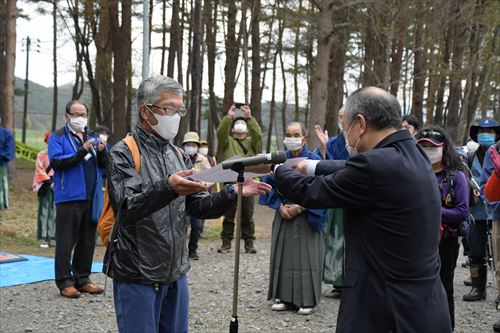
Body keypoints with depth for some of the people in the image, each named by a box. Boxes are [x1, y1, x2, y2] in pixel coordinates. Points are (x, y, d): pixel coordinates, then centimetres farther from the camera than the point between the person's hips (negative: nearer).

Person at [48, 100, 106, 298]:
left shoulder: (91, 137, 17)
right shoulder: (58, 137, 1)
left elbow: (103, 164, 13)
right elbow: (55, 162, -14)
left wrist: (102, 153, -9)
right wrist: (81, 152, -23)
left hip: (91, 197, 6)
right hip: (69, 198, -6)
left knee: (87, 241, 10)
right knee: (66, 242, -3)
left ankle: (82, 279, 19)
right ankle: (65, 282, 4)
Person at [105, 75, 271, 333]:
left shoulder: (178, 155, 11)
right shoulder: (123, 154, -10)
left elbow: (198, 207, 9)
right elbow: (127, 208, -24)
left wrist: (232, 193, -7)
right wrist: (167, 188, -40)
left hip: (176, 274, 7)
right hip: (137, 276, -6)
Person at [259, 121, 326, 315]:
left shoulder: (314, 160, -3)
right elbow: (269, 185, 5)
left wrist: (300, 207, -15)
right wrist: (280, 206, -9)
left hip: (306, 218, -3)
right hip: (283, 216, 3)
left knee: (305, 256, -2)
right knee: (284, 255, 5)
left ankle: (307, 300, 5)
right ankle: (284, 297, 13)